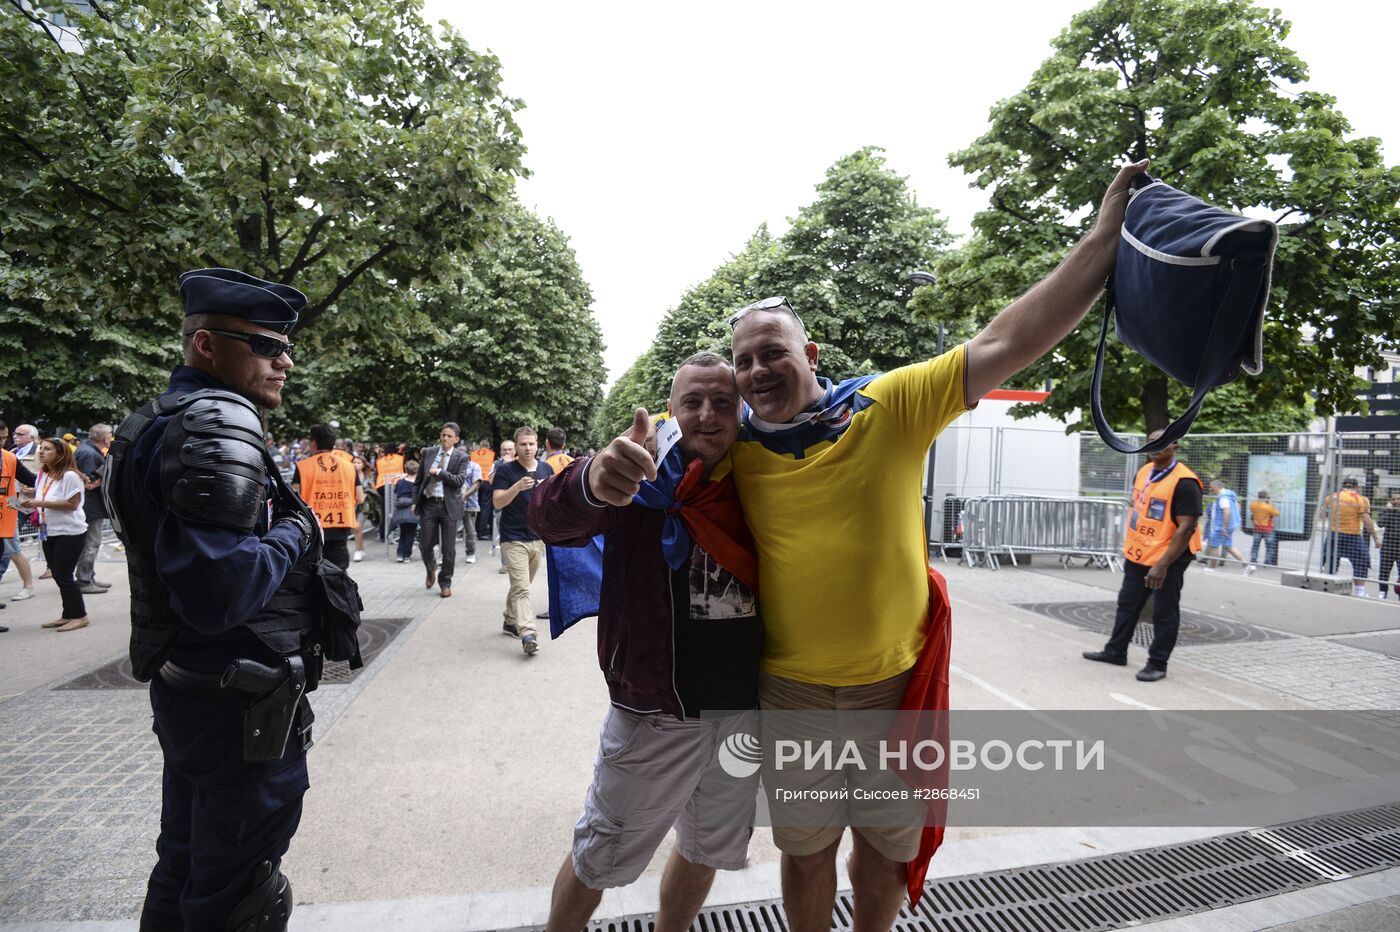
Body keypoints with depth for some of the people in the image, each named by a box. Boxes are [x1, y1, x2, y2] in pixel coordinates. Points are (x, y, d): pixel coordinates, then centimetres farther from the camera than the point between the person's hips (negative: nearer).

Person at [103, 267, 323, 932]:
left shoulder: (165, 419, 11)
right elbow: (218, 590, -33)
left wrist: (279, 524, 7)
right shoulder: (216, 421, -22)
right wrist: (293, 533, -17)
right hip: (239, 703, -10)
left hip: (185, 690, 10)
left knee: (185, 868, 27)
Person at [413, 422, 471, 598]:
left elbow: (460, 481, -14)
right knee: (426, 544, 4)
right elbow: (419, 478, 12)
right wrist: (415, 501, 6)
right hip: (428, 503, 2)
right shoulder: (428, 452, 8)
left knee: (448, 548, 3)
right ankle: (431, 569, 36)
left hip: (449, 506, -2)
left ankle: (445, 583, 19)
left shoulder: (461, 457, -1)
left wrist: (439, 472, -14)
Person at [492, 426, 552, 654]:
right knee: (521, 588, -13)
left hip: (538, 537, 5)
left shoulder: (546, 469, 8)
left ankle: (510, 621, 35)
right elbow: (497, 502, -14)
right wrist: (518, 487, -29)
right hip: (514, 539, -5)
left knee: (521, 586, 18)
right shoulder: (505, 470, -6)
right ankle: (527, 634, -19)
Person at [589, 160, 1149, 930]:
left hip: (898, 684, 0)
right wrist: (607, 471, -30)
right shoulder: (732, 444, -8)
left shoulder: (891, 405, -11)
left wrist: (1105, 238, -17)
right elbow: (650, 467, -6)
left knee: (889, 847, 24)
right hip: (791, 693, 0)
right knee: (806, 851, 23)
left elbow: (1004, 346, -14)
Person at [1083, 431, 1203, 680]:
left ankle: (1157, 665, 16)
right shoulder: (1143, 471, 5)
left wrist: (1162, 565, -25)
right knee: (1127, 604, 17)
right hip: (1137, 555, 8)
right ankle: (1115, 651, 30)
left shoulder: (1184, 482, -19)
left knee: (1164, 613, 4)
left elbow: (1186, 528, -22)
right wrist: (1129, 545, 17)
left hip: (1167, 559, -8)